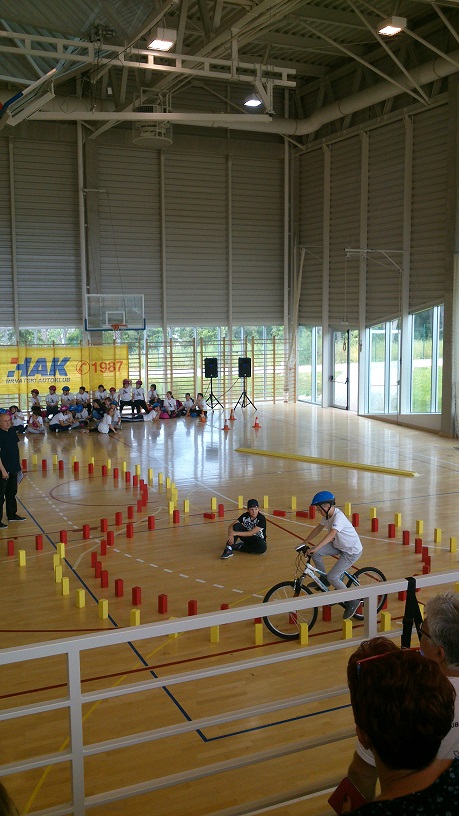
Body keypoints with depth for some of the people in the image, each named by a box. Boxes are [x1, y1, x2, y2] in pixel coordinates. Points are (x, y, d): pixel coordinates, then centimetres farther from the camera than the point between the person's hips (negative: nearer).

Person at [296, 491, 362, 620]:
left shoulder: (338, 517, -30)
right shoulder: (328, 515, -2)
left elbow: (331, 534, -43)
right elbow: (319, 528, 9)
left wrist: (314, 549, -50)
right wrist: (304, 543, 6)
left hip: (352, 551, -8)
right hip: (339, 546, 8)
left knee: (332, 577, -13)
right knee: (315, 553, -10)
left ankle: (352, 602, 5)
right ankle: (323, 579, 10)